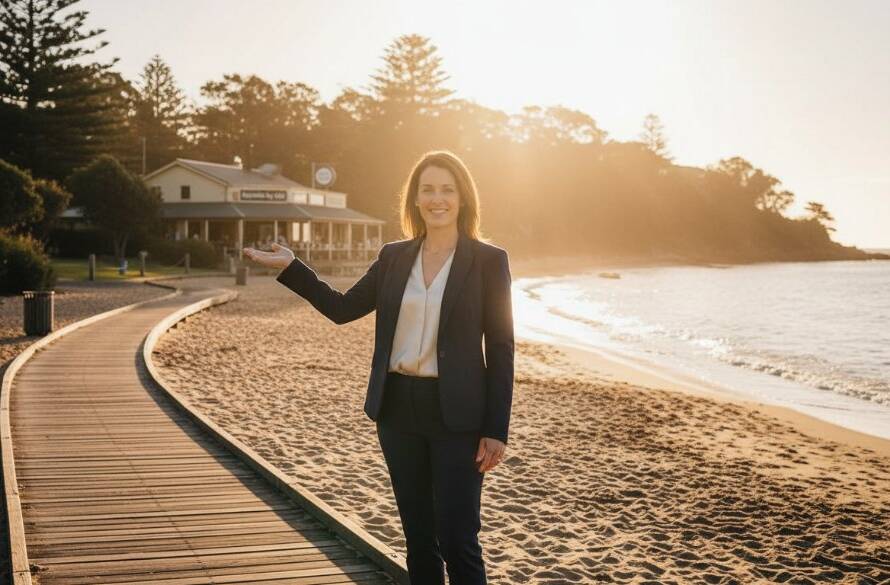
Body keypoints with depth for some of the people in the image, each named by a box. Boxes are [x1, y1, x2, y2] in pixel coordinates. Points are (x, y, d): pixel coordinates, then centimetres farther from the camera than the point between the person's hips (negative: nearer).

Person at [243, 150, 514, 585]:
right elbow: (343, 308, 11)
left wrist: (497, 430, -9)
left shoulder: (488, 260, -4)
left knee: (457, 540, -4)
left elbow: (500, 348, -5)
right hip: (399, 409, 4)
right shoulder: (394, 256, 8)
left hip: (456, 416, -4)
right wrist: (290, 267, 4)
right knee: (418, 537, 13)